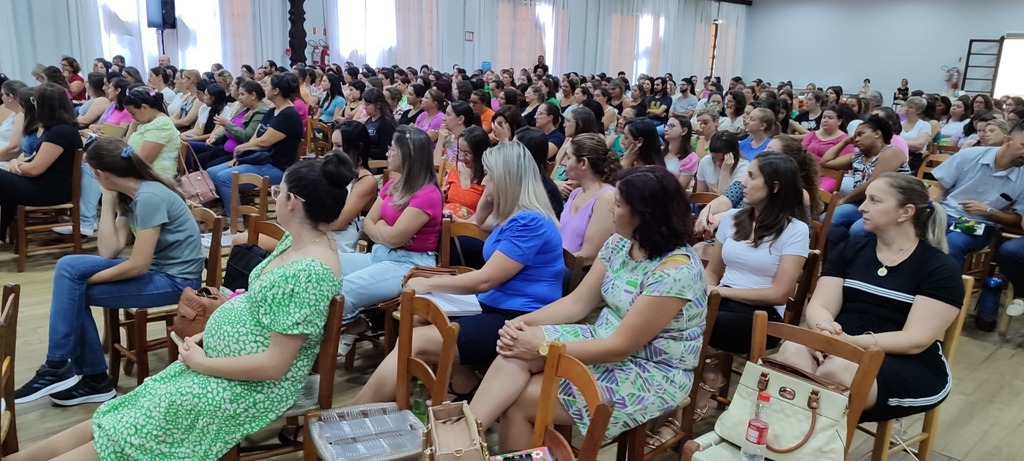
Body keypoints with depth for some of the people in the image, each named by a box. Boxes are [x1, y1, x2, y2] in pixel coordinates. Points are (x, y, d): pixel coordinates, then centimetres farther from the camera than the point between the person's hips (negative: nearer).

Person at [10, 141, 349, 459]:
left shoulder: (309, 272, -29)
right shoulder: (297, 240, 3)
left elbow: (274, 364, -26)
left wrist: (202, 363, -14)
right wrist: (206, 335, 5)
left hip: (253, 383, -9)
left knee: (123, 434, 1)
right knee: (115, 417, 10)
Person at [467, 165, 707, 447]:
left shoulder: (676, 270, -25)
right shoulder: (619, 244, 0)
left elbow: (621, 346, -24)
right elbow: (578, 302, 4)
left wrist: (543, 349, -22)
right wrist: (524, 321, -12)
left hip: (652, 374, -7)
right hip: (605, 343, 7)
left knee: (518, 402, -17)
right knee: (516, 353, -19)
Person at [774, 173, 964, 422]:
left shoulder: (940, 268, 0)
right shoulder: (849, 251, 14)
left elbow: (916, 340, -11)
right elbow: (819, 306, 3)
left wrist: (852, 342, -25)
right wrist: (825, 330, -22)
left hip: (911, 368, -3)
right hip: (841, 350, 3)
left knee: (837, 369, -36)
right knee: (793, 350, -32)